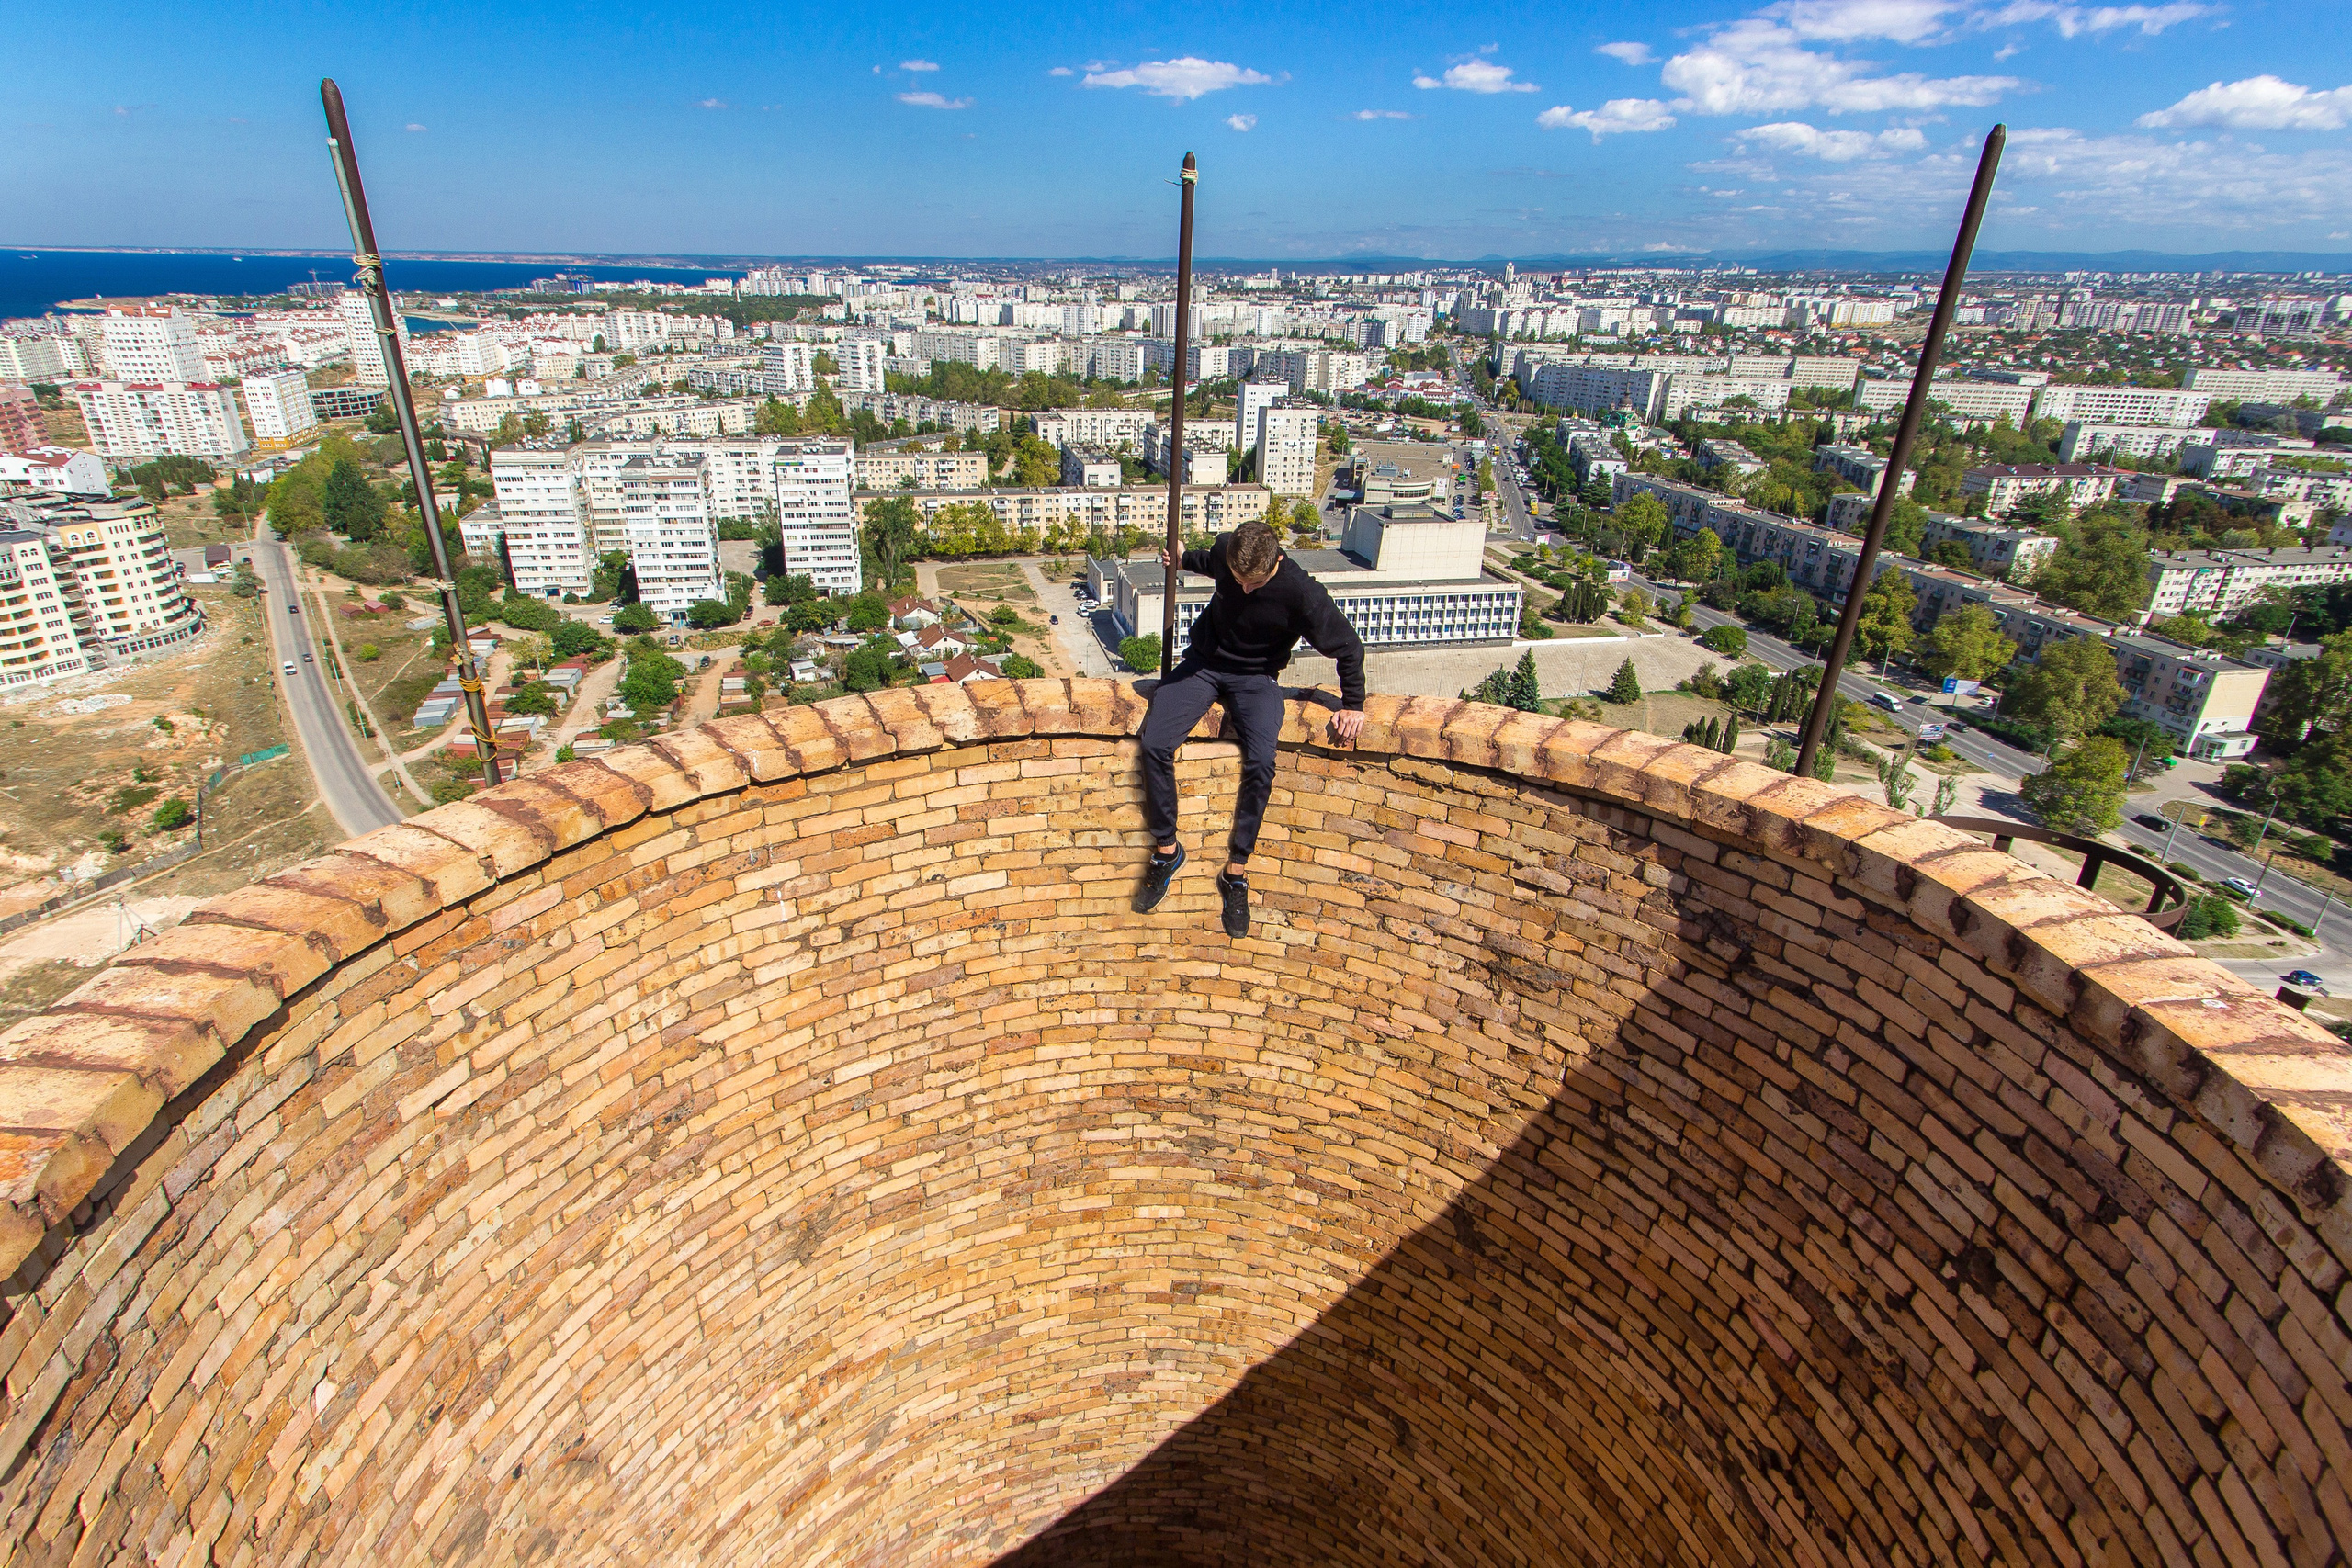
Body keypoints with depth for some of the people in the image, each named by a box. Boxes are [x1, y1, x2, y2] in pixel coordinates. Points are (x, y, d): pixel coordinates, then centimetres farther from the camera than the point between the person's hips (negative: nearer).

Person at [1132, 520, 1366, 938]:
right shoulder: (1225, 551, -12)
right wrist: (1183, 560, 28)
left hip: (1255, 677, -3)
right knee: (1154, 743, -21)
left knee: (1261, 763, -29)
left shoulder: (1300, 592, -23)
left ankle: (1236, 871, -11)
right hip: (1203, 662, 3)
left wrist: (1352, 704, -5)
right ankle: (1166, 849, -1)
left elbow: (1348, 646, -8)